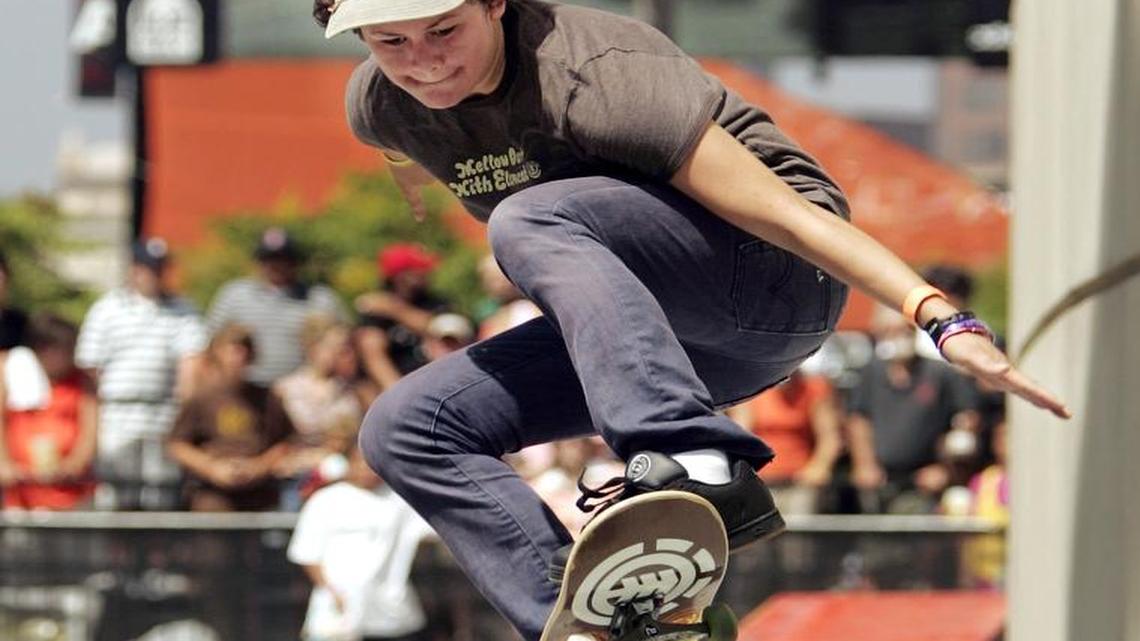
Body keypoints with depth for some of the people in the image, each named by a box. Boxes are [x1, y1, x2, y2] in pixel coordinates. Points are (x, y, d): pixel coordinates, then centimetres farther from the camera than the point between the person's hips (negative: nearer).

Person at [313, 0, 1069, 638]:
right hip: (672, 334, 8)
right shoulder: (382, 108, -6)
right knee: (408, 429, -4)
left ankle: (703, 469, -50)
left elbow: (784, 210, -31)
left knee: (531, 221, -33)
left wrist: (942, 316, -39)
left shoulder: (590, 80, -27)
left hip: (776, 280, -8)